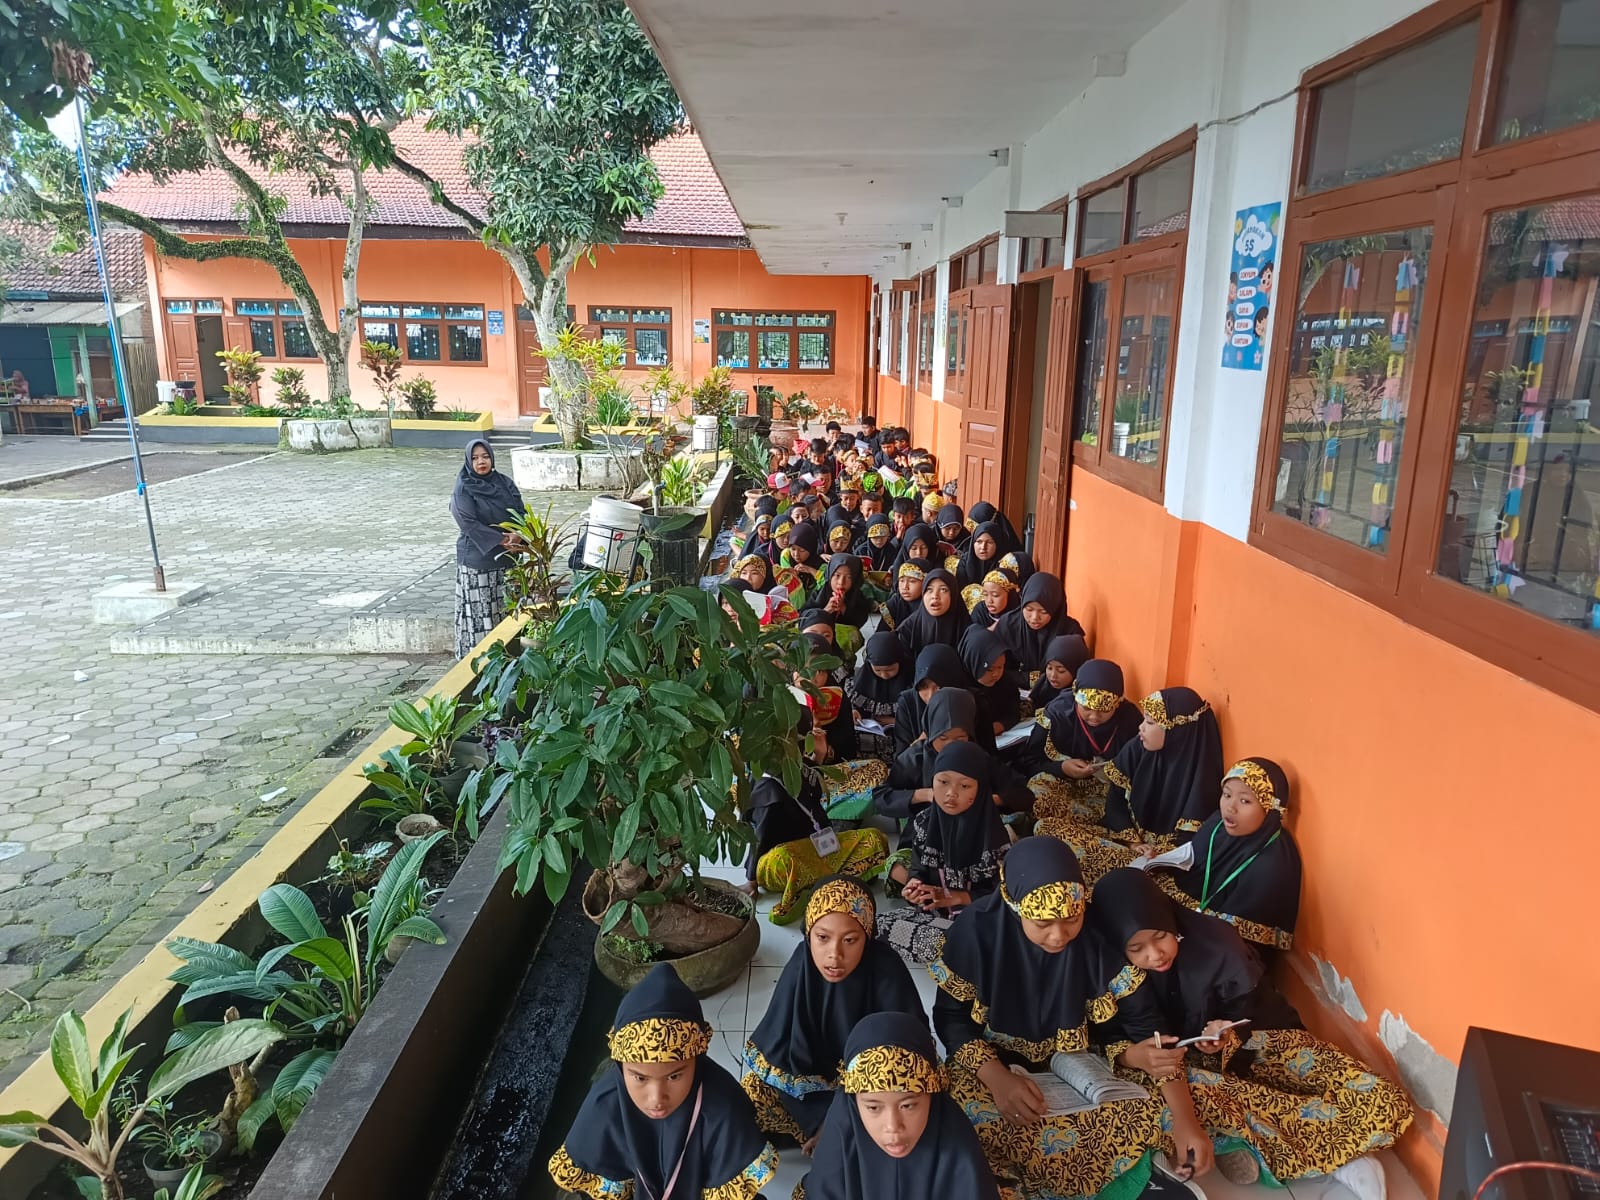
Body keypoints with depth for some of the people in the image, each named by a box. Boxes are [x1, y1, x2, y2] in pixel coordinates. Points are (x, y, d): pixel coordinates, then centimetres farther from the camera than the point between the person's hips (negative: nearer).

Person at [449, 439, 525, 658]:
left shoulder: (504, 483, 8)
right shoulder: (463, 489, -5)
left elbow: (521, 514, 4)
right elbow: (469, 523, -13)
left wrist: (517, 536, -16)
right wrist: (501, 540, -20)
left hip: (506, 558, 4)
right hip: (477, 559, -4)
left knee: (505, 609, 6)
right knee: (479, 611, -2)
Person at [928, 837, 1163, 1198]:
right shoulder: (978, 928, -23)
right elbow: (950, 1016, -11)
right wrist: (996, 1077, -27)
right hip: (992, 1063, -2)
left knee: (1146, 1120, -23)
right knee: (969, 1121, -33)